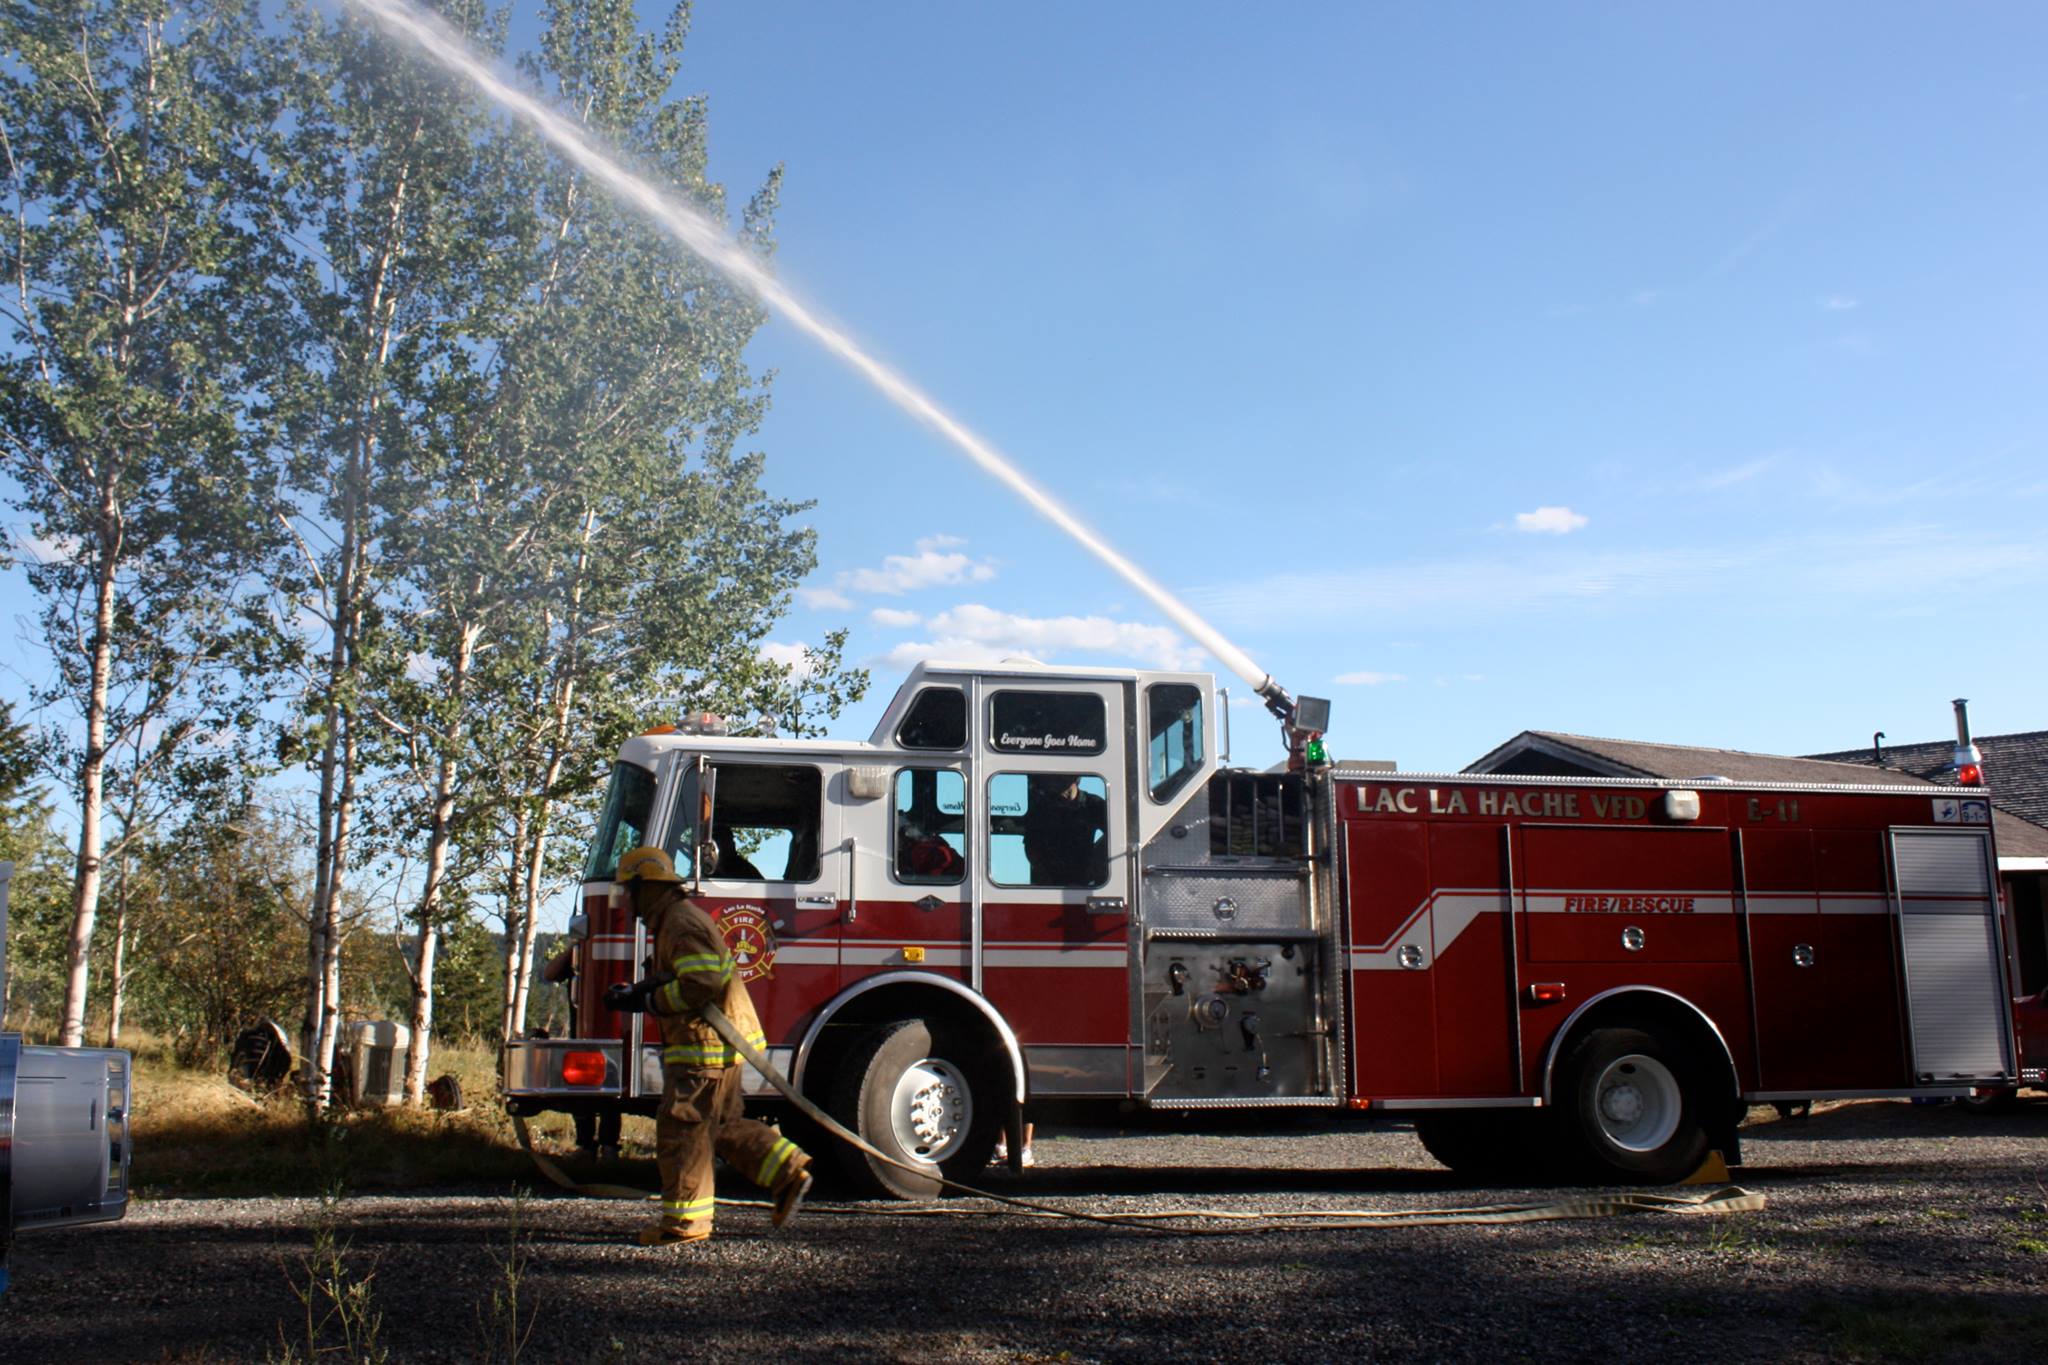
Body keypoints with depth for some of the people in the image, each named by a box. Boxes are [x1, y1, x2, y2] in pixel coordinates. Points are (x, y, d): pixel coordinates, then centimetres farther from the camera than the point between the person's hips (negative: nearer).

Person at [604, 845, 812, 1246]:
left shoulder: (681, 923, -16)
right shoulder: (674, 920, 19)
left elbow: (701, 983, -26)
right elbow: (669, 978, 24)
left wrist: (648, 1002, -17)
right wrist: (632, 992, 9)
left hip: (705, 1045, -11)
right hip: (718, 1044, 11)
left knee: (681, 1127, -4)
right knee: (724, 1125, 16)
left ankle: (685, 1218, 2)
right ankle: (789, 1171, 13)